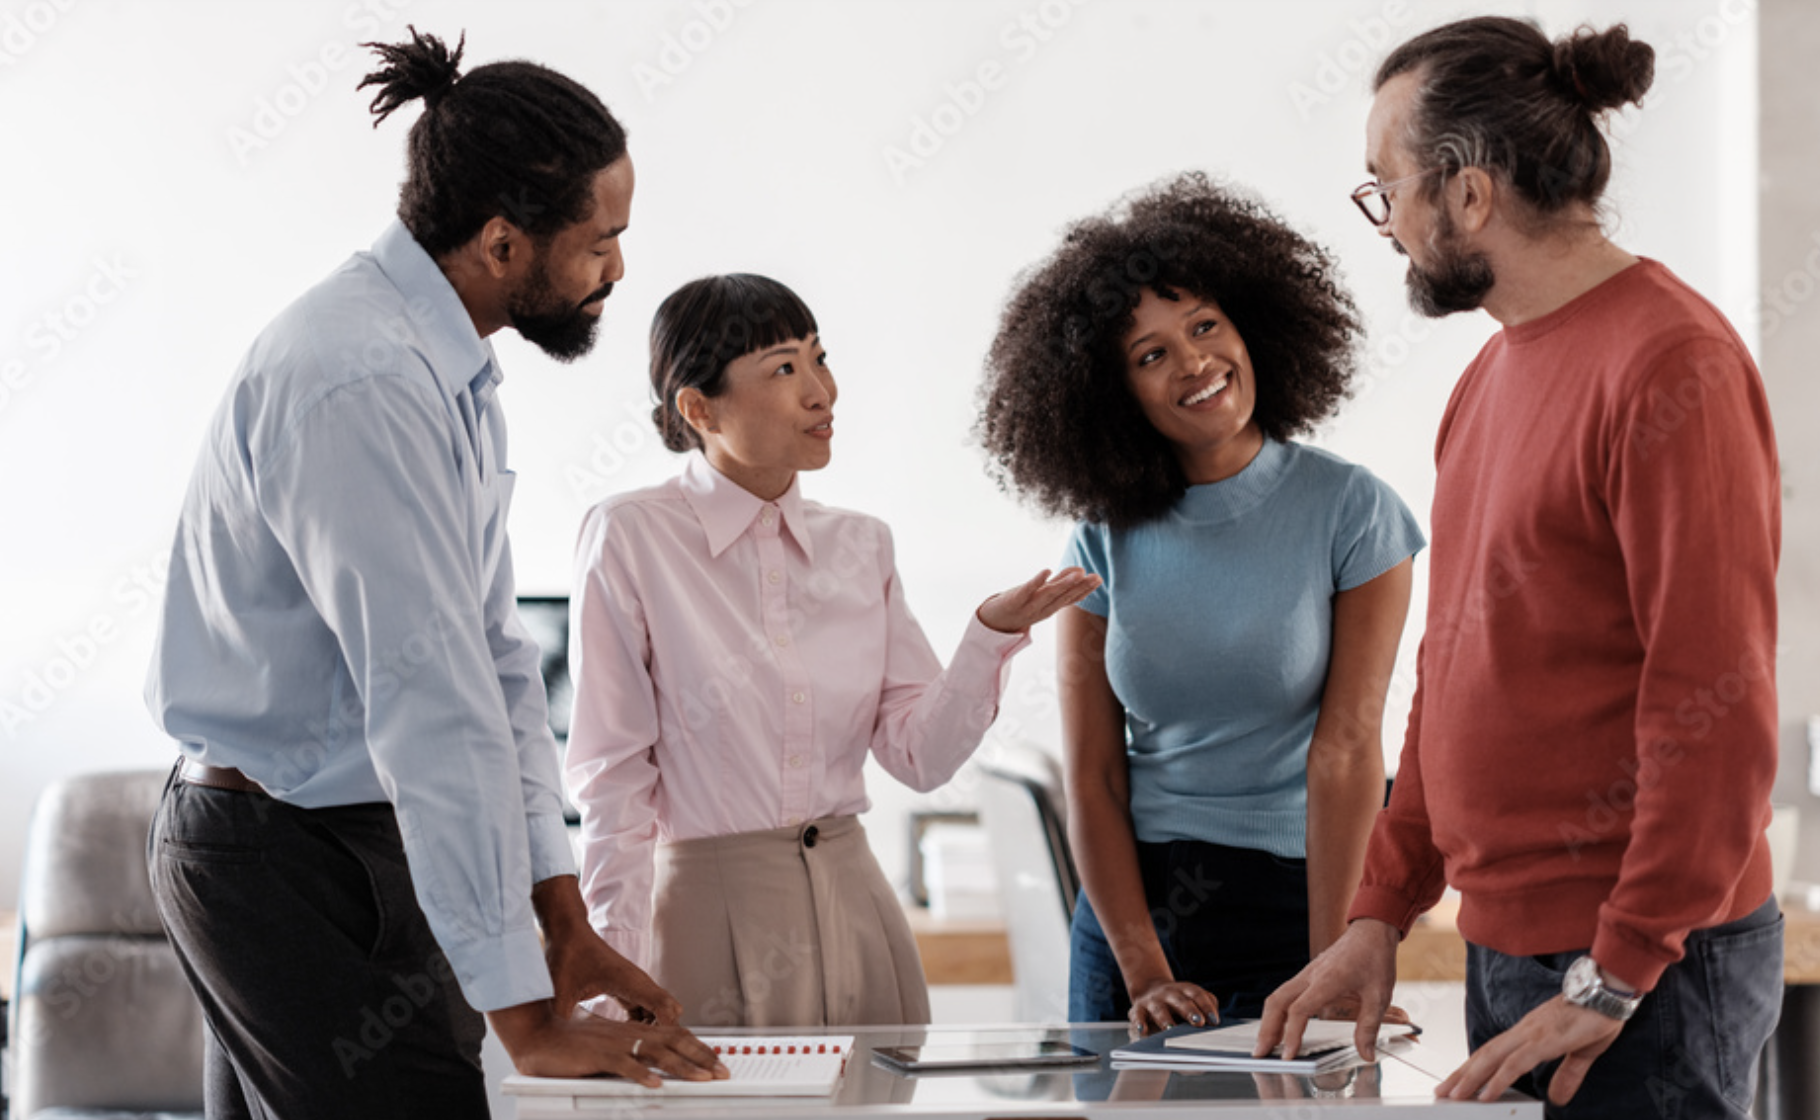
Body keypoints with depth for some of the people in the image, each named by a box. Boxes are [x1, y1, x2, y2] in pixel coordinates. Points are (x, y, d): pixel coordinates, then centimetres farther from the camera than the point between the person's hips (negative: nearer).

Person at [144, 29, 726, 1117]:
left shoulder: (446, 372, 11)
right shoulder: (362, 383, -22)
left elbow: (496, 656, 12)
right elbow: (433, 707, -25)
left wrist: (562, 915, 6)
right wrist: (526, 1016, -24)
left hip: (367, 843, 10)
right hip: (286, 859, -10)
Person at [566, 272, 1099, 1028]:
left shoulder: (860, 546, 8)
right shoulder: (631, 538, -5)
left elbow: (920, 753, 4)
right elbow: (613, 779, -6)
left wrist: (993, 633, -11)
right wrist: (623, 974, -10)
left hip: (853, 910, 4)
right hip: (712, 909, -4)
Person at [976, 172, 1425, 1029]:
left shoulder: (1349, 509, -5)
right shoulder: (1107, 538, 3)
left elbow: (1346, 750, -11)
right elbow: (1093, 777, 0)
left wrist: (1327, 974, -16)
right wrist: (1146, 976, -10)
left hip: (1296, 901, -3)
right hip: (1133, 905, 3)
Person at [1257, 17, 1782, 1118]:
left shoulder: (1669, 361, -13)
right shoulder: (1491, 379, 16)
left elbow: (1718, 708, -18)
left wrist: (1612, 980, -18)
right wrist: (1383, 911, 14)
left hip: (1639, 977, -8)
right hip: (1506, 948, 8)